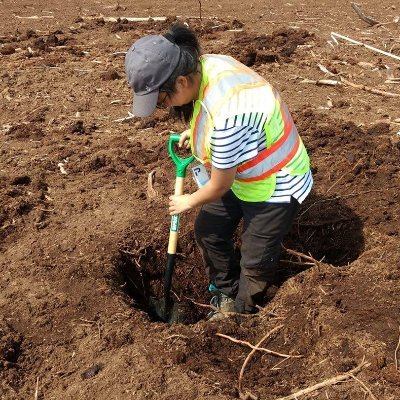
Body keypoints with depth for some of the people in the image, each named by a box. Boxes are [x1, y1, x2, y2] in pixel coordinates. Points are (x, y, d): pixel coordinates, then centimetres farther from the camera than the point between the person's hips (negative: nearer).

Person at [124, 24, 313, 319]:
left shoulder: (227, 115, -41)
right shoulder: (206, 63, -15)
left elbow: (220, 186, -24)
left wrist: (189, 202, -4)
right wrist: (196, 133, 3)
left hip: (275, 186, -9)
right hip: (237, 171, 9)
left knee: (256, 260, 7)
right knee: (209, 232, 18)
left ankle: (241, 313, 36)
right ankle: (227, 293, 42)